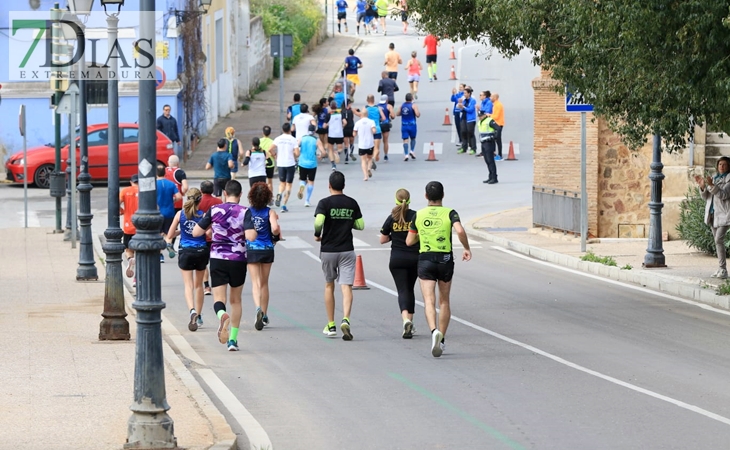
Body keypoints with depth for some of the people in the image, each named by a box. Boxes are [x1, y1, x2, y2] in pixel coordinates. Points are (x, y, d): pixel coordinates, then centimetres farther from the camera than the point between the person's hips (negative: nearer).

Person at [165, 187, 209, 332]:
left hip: (186, 251, -1)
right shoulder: (203, 214, -6)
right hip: (202, 251, 1)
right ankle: (197, 316, 21)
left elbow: (169, 236, 0)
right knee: (198, 285, 16)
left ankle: (192, 310, -28)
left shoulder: (180, 214, -2)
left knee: (188, 285, -2)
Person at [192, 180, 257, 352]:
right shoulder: (245, 212, -5)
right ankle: (233, 339, 15)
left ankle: (222, 315, -37)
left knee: (219, 298, -1)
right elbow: (250, 237, -18)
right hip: (238, 260, 0)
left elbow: (196, 232, 2)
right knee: (236, 300, 16)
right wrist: (253, 231, 5)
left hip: (217, 259, 0)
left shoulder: (214, 210, -1)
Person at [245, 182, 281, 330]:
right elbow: (275, 229, -21)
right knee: (264, 283, 14)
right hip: (267, 250, 1)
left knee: (255, 282, 0)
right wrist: (276, 236, 1)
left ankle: (258, 308, -26)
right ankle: (264, 315, 20)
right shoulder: (270, 212, -7)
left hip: (251, 250, -1)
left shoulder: (247, 212, -6)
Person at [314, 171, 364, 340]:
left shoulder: (325, 203, -8)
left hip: (328, 250, -1)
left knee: (329, 286, 15)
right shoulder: (352, 203, 2)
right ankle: (346, 319, -28)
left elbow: (318, 221, -23)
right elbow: (360, 225, 6)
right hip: (347, 250, 1)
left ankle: (331, 325, 18)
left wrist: (317, 235, -3)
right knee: (346, 287, -5)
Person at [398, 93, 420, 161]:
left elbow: (398, 114, 9)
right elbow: (417, 115, -17)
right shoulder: (413, 106, -9)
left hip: (404, 125, 2)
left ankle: (406, 154, -11)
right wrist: (419, 113, 5)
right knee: (413, 138, 19)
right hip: (412, 125, -2)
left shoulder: (402, 105, 3)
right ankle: (412, 150, 4)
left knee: (405, 140, -1)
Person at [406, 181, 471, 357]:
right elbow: (460, 230, -21)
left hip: (425, 259, 0)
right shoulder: (449, 213, -3)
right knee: (444, 301, 16)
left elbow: (409, 241, 10)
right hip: (445, 259, 0)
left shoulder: (419, 215, 4)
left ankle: (434, 330, -36)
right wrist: (467, 249, -6)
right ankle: (441, 340, 20)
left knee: (429, 301, -9)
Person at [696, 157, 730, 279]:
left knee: (719, 240, -17)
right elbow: (705, 197, 11)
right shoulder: (714, 177, 14)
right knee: (717, 241, 9)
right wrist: (702, 186, -8)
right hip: (712, 213, 7)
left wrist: (712, 185, -29)